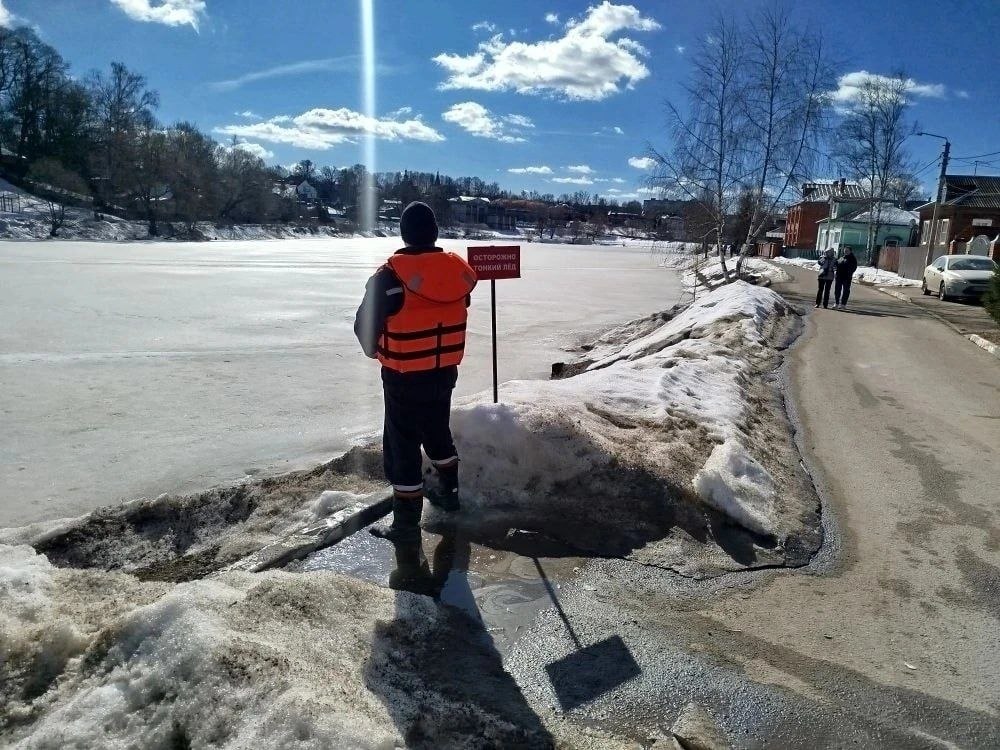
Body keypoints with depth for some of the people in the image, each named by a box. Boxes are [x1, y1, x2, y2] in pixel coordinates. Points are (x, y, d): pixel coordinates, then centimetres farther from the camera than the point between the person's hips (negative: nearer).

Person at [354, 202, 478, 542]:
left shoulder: (391, 275, -20)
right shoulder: (459, 271, -3)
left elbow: (365, 325, -11)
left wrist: (377, 351, 10)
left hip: (404, 377, -5)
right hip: (445, 371, 6)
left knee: (403, 444, 5)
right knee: (437, 430, 25)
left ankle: (406, 522, 12)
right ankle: (448, 491, 42)